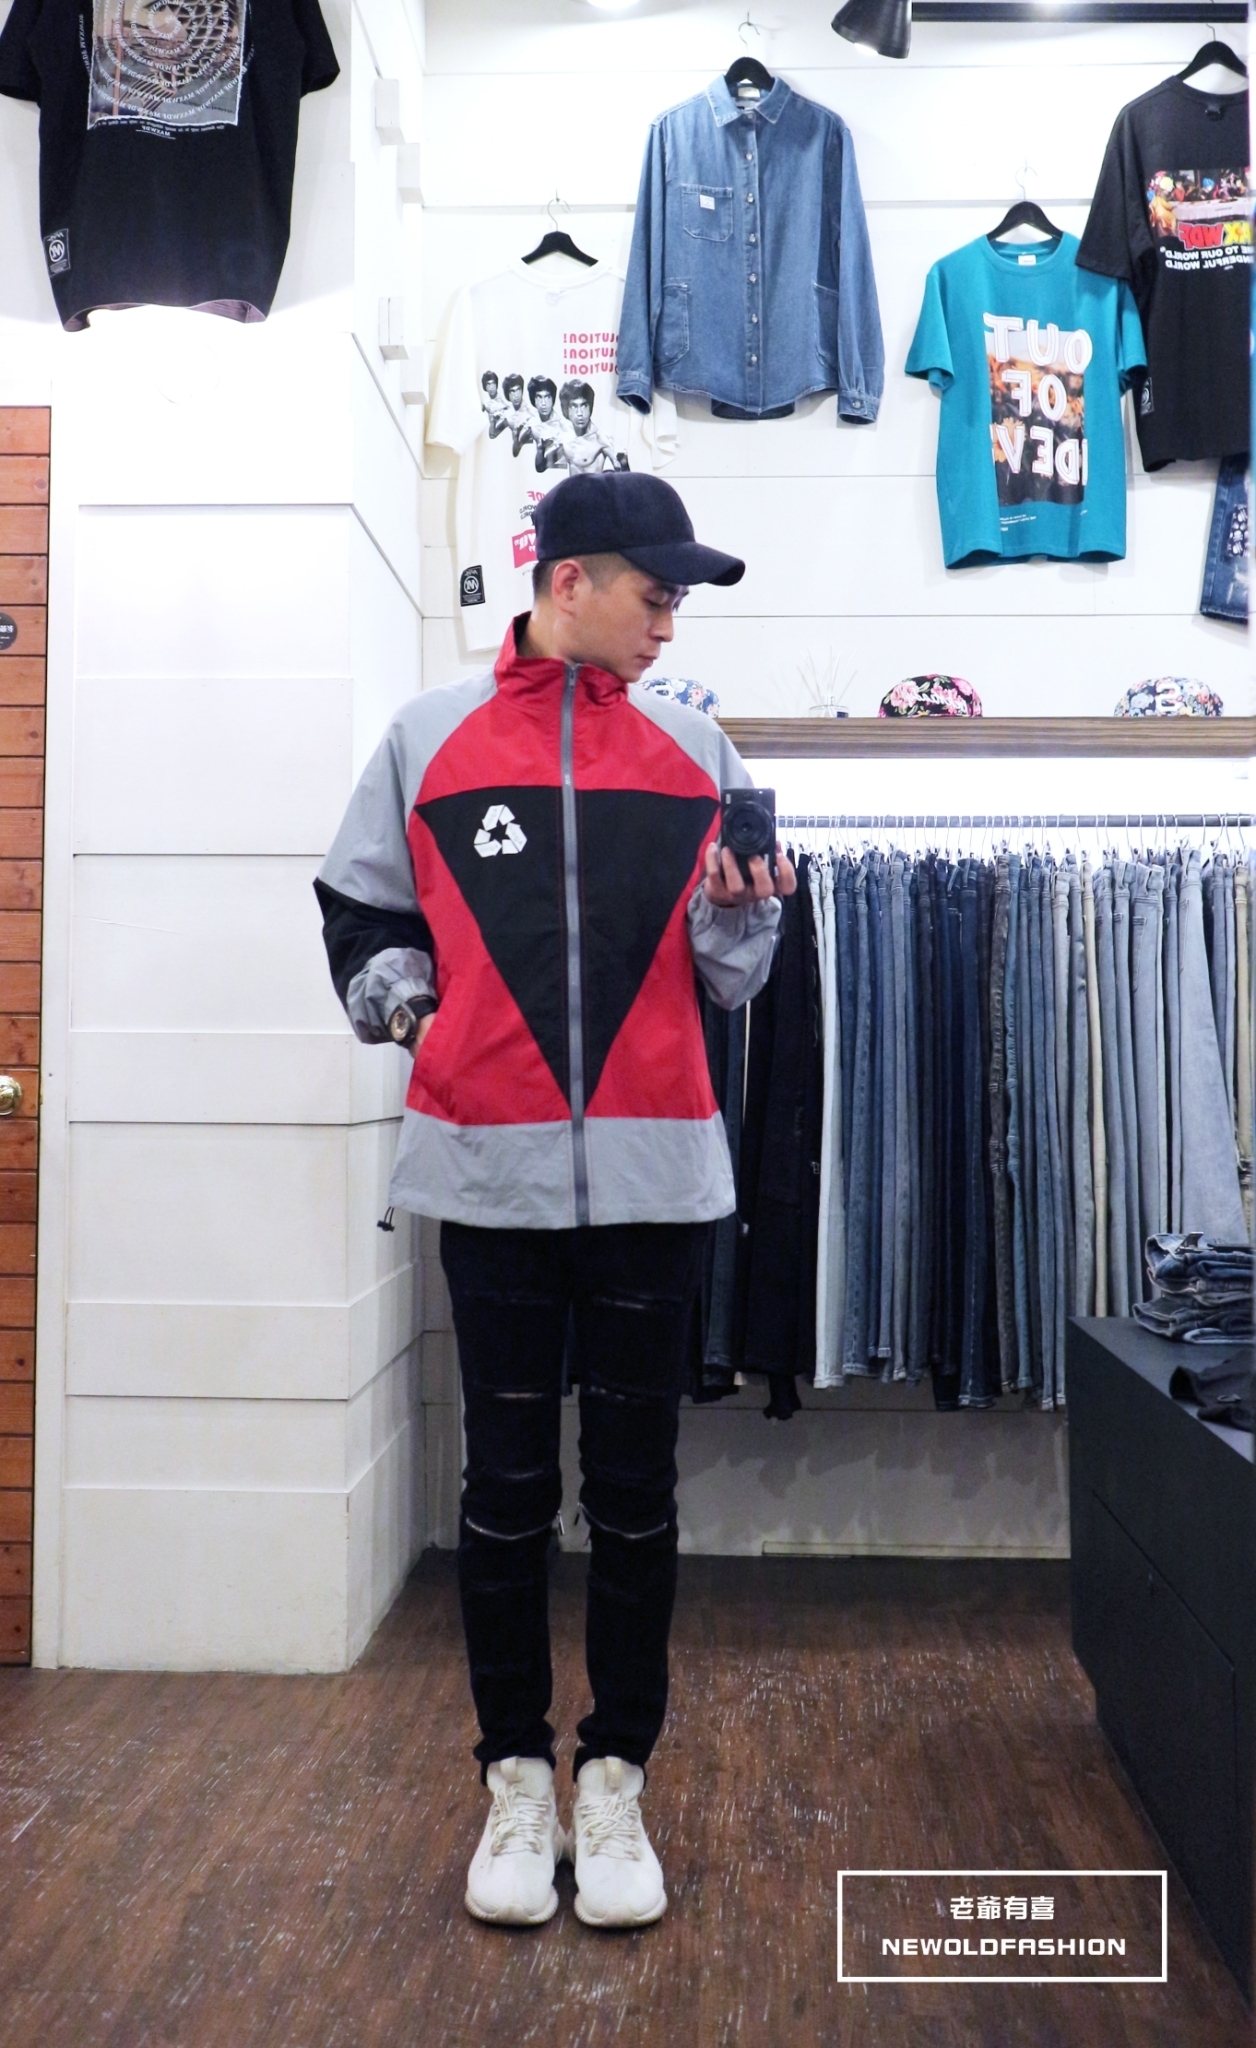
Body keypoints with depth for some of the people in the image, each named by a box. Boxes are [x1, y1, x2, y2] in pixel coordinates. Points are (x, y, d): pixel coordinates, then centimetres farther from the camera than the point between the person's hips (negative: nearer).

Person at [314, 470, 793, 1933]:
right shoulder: (430, 736, 6)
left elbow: (730, 973, 12)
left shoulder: (693, 749, 9)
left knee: (634, 1489, 9)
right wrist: (404, 1002, -4)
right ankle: (517, 1776, 27)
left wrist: (740, 912, -8)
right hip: (490, 1163, -1)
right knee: (506, 1485, 10)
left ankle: (615, 1781, 26)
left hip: (652, 1164, 1)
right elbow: (359, 916, 13)